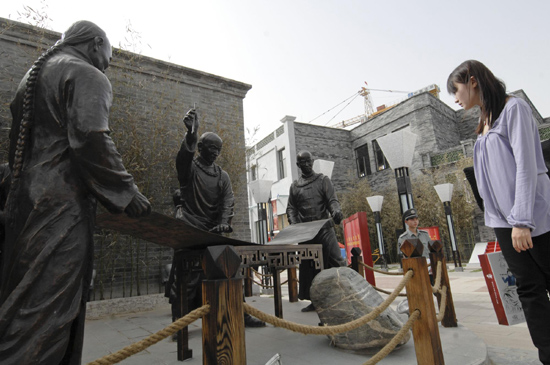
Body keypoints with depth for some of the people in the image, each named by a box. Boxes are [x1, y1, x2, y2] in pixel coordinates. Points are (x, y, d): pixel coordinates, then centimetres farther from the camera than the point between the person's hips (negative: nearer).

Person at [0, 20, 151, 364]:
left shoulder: (32, 75, 25)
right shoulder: (89, 76, -3)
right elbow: (91, 139, -20)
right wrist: (127, 193, -14)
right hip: (63, 204, -9)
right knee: (46, 308, -6)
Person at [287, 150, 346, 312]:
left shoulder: (323, 180, 9)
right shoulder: (295, 186, 15)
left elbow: (332, 200, 0)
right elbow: (291, 208, 12)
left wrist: (336, 211, -22)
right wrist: (294, 222, -7)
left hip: (324, 228, -3)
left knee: (335, 260, -10)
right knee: (308, 266, 6)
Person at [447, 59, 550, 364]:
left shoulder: (513, 108, -7)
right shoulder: (485, 122, 15)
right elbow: (492, 172, 13)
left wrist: (522, 220, -20)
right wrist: (509, 220, 12)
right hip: (502, 219, 7)